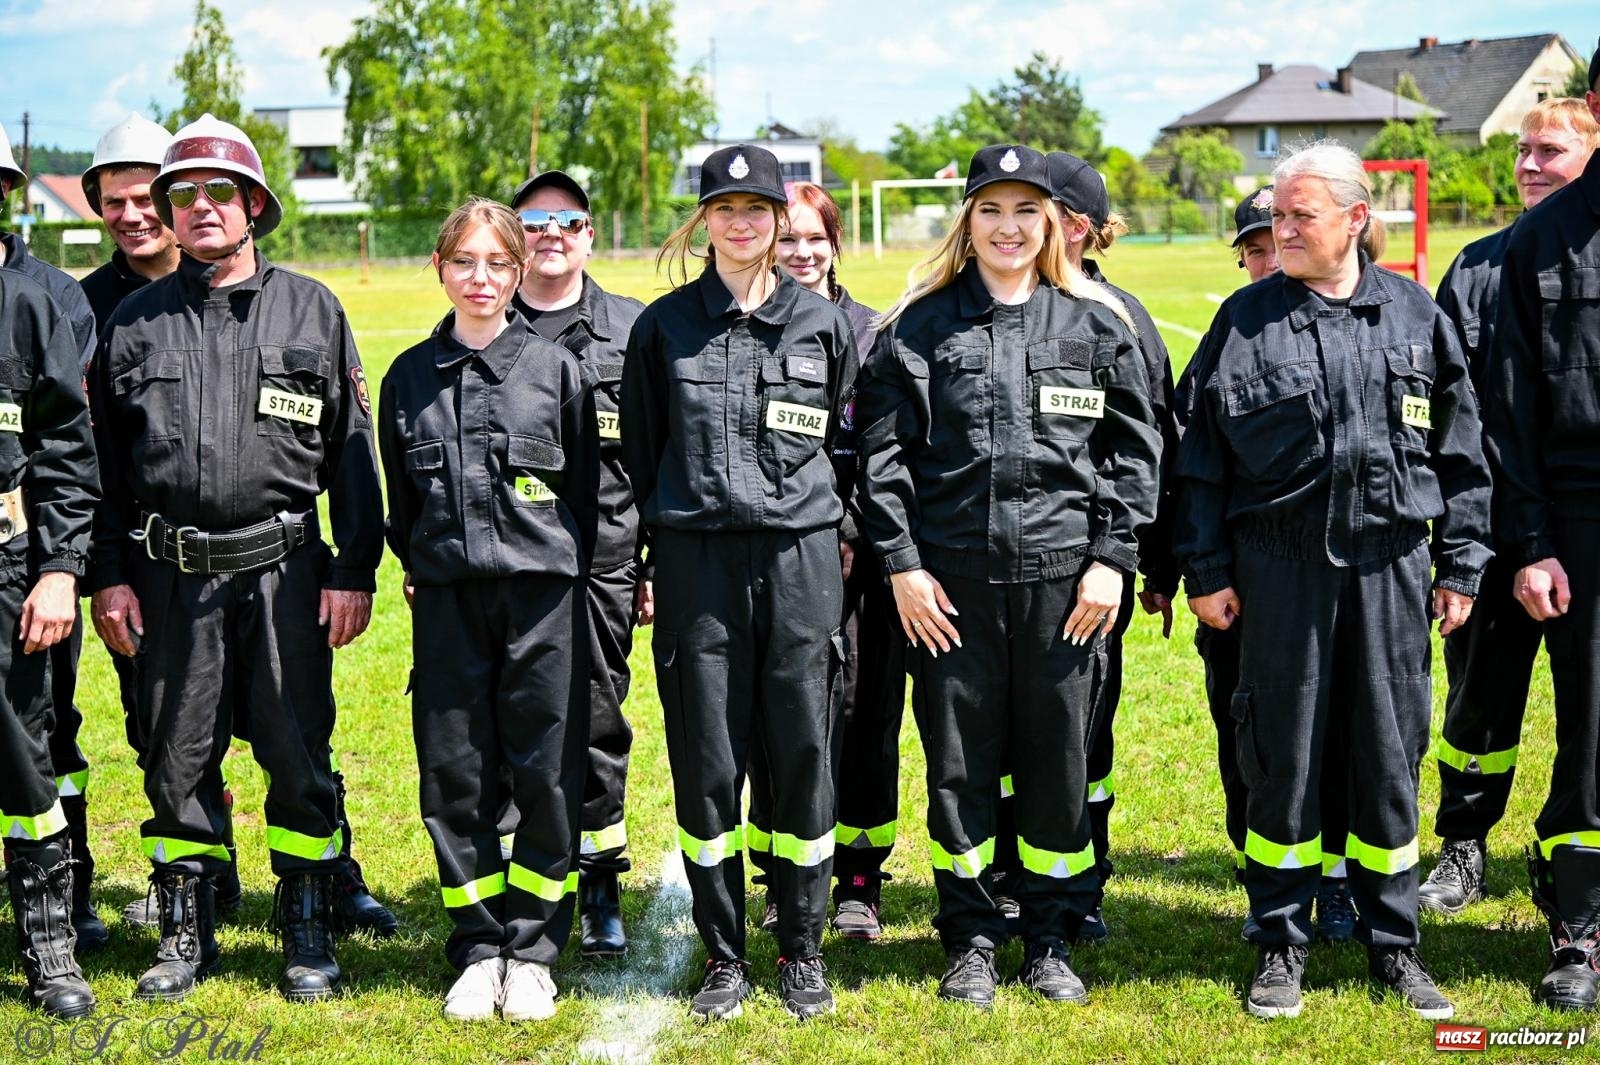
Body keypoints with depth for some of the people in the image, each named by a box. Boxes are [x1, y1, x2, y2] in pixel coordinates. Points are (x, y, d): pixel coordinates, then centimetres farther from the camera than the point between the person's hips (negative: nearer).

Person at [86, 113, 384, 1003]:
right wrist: (110, 576, 4)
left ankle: (310, 931, 14)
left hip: (285, 571, -2)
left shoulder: (312, 311, 5)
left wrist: (355, 570, -2)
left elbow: (352, 453, 4)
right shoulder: (136, 322, 9)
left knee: (297, 754, 1)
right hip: (171, 574, 2)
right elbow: (105, 459, 11)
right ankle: (188, 931, 21)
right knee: (179, 755, 8)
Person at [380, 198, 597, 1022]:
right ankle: (478, 949, 16)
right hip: (447, 599, 2)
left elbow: (586, 488, 8)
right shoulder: (410, 376, 8)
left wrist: (563, 569, 8)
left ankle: (532, 952, 13)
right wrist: (418, 565, 13)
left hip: (542, 598, -2)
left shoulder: (555, 368, 2)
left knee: (546, 773, 0)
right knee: (454, 776, 3)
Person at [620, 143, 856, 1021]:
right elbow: (639, 451, 10)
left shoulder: (823, 323, 7)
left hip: (800, 560, 0)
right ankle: (723, 955, 15)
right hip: (696, 561, 0)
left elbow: (847, 446, 14)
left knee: (802, 757, 3)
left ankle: (802, 951, 16)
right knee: (707, 762, 2)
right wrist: (640, 560, 7)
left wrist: (823, 528, 11)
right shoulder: (665, 325, 6)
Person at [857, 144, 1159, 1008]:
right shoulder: (919, 327, 4)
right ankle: (970, 943, 20)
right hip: (950, 578, 0)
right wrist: (900, 564, -5)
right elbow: (882, 451, 2)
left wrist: (1112, 560, -2)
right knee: (958, 763, 5)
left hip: (1063, 576, 1)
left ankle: (1050, 941, 22)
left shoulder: (1097, 325, 6)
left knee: (1059, 761, 6)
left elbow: (1133, 449, 6)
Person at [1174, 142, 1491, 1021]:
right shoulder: (1246, 320, 1)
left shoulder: (1414, 314, 5)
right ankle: (1280, 944, 18)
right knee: (1282, 757, 4)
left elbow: (1459, 447, 9)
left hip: (1392, 564, 1)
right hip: (1282, 567, -1)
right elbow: (1202, 455, 2)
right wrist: (1206, 571, -2)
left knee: (1391, 756, 7)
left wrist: (1461, 565, 7)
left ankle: (1392, 944, 22)